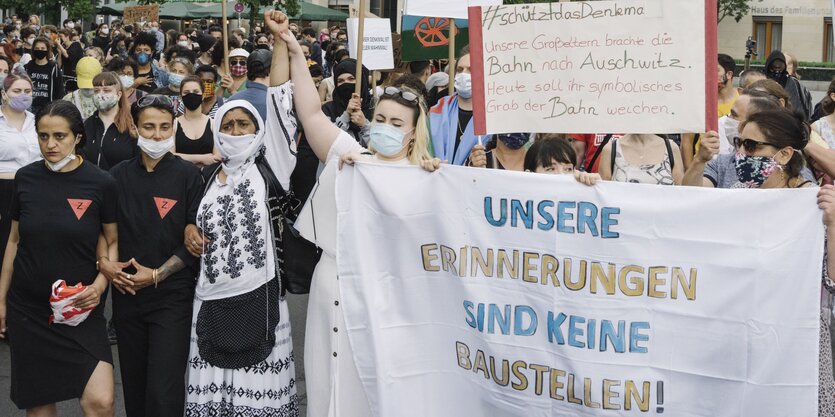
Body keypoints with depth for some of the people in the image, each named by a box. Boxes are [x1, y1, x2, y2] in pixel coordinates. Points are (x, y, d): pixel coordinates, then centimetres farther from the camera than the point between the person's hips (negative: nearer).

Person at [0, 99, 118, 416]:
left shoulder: (100, 184, -7)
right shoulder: (26, 178, 1)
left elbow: (113, 242, 3)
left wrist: (101, 282, -15)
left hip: (81, 308, -2)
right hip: (27, 307, 3)